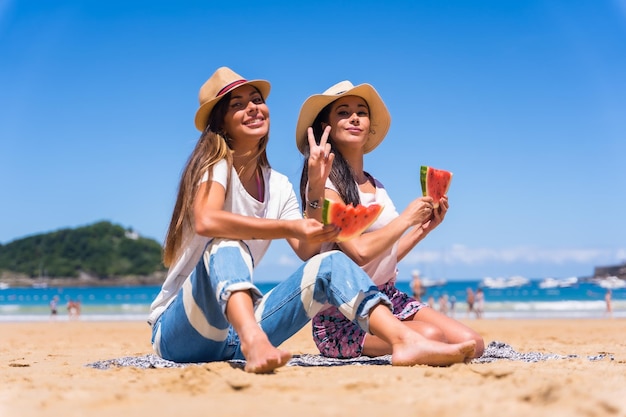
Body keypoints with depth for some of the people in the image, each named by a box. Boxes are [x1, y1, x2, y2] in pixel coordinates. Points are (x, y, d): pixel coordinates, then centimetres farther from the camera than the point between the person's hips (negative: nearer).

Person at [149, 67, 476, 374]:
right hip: (181, 330, -5)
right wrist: (290, 227, -31)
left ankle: (405, 342, -37)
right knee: (226, 244, -33)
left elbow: (308, 252, -1)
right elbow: (205, 221, -32)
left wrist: (317, 188, -11)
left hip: (234, 328, 5)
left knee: (328, 264, -14)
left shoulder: (278, 186, 10)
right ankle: (253, 341, -59)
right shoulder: (215, 166, -9)